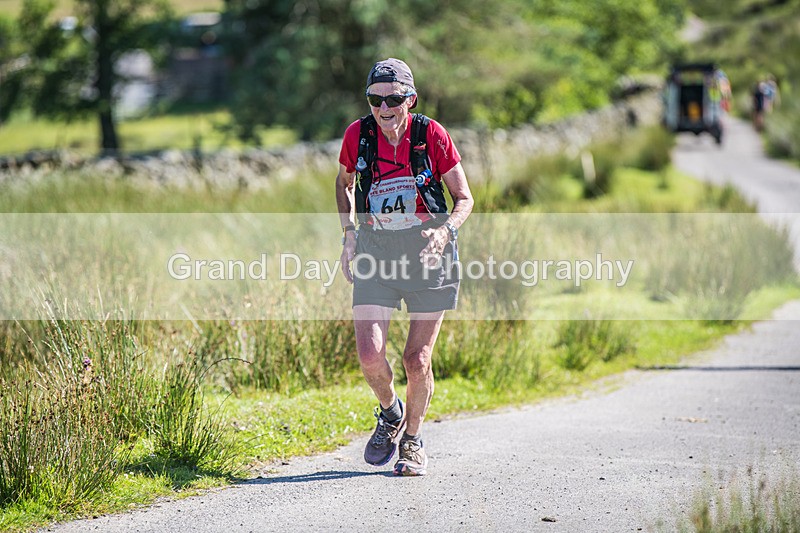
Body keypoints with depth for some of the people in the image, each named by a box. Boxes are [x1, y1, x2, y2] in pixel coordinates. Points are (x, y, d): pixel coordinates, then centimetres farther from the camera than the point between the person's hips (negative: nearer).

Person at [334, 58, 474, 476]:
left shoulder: (431, 135, -11)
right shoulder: (358, 135, -5)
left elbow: (464, 198, -2)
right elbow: (344, 183, 16)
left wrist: (445, 231, -22)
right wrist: (348, 233, 4)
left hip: (428, 250, -1)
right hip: (375, 250, 2)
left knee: (417, 359, -1)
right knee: (370, 356, -12)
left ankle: (413, 440, 24)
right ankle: (390, 414, 21)